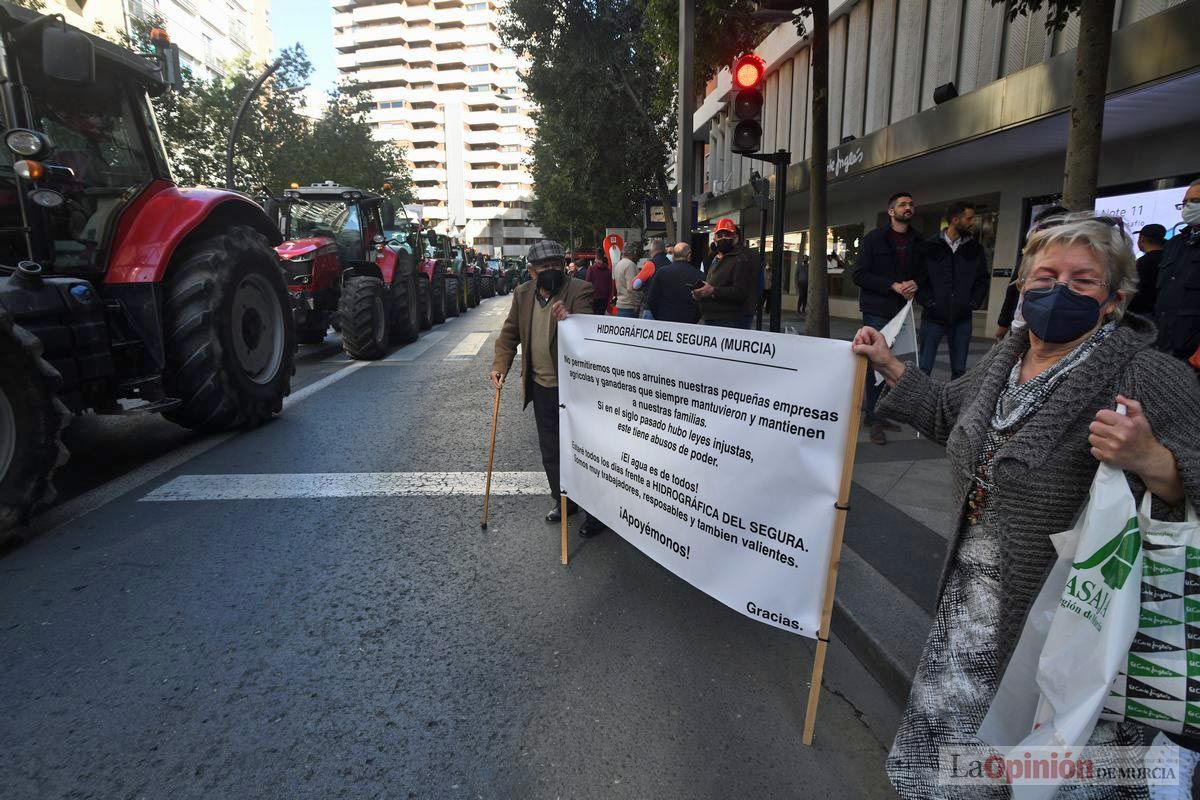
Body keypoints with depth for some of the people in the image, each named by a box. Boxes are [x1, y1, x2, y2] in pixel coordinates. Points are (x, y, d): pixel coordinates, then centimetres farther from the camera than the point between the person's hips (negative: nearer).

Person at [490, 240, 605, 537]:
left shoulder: (579, 291, -11)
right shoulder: (523, 294, 6)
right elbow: (510, 333, 13)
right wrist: (500, 365, 2)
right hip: (541, 387, 6)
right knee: (550, 451, 16)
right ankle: (563, 501, 34)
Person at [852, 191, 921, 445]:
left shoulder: (917, 242, 12)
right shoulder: (874, 239, -1)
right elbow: (859, 274, -7)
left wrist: (915, 284, -6)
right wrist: (893, 285, -15)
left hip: (902, 310, 5)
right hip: (877, 311, -5)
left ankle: (876, 413, 19)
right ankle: (873, 418, 3)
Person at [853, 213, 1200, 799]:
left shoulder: (1149, 379, -16)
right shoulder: (1005, 357, 5)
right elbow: (948, 413, 20)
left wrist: (1147, 458, -36)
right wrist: (888, 365, 15)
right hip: (974, 592, 6)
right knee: (947, 729, 19)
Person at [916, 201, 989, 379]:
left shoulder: (975, 248, 8)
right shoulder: (931, 247, -1)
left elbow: (983, 279, 13)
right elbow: (918, 278, 0)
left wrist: (974, 303, 1)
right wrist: (928, 301, -9)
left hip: (962, 319, 3)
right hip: (933, 317, -3)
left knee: (959, 371, 8)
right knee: (923, 368, -3)